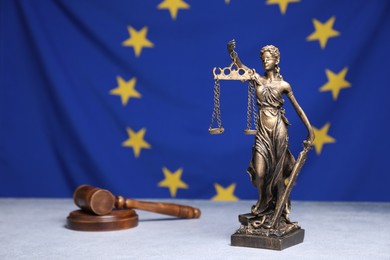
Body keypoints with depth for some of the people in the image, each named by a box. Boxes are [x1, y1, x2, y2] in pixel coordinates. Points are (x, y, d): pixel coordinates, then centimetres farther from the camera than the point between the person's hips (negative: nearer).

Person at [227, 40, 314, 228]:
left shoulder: (283, 85, 1)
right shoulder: (257, 79, 6)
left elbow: (298, 109, 3)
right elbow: (241, 67, -12)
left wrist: (310, 132, -2)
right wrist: (232, 53, -32)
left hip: (278, 130, -2)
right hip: (262, 130, 2)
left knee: (277, 172, 2)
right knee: (260, 172, -2)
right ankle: (264, 209, 19)